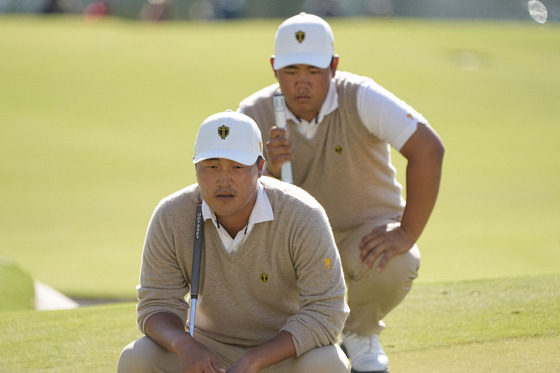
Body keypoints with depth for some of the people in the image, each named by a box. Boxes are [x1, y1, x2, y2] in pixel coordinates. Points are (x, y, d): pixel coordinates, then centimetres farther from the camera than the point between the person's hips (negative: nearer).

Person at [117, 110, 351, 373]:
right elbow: (157, 305, -9)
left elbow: (325, 313, -23)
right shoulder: (170, 217, -14)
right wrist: (183, 345, -34)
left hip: (286, 350, -2)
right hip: (211, 351, 2)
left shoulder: (303, 216, -22)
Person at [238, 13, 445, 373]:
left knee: (394, 266, -35)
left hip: (368, 231, -2)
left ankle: (360, 336, 2)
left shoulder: (361, 98, -22)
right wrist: (272, 170, -37)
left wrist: (407, 235, -36)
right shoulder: (255, 114, -13)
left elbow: (428, 149, -33)